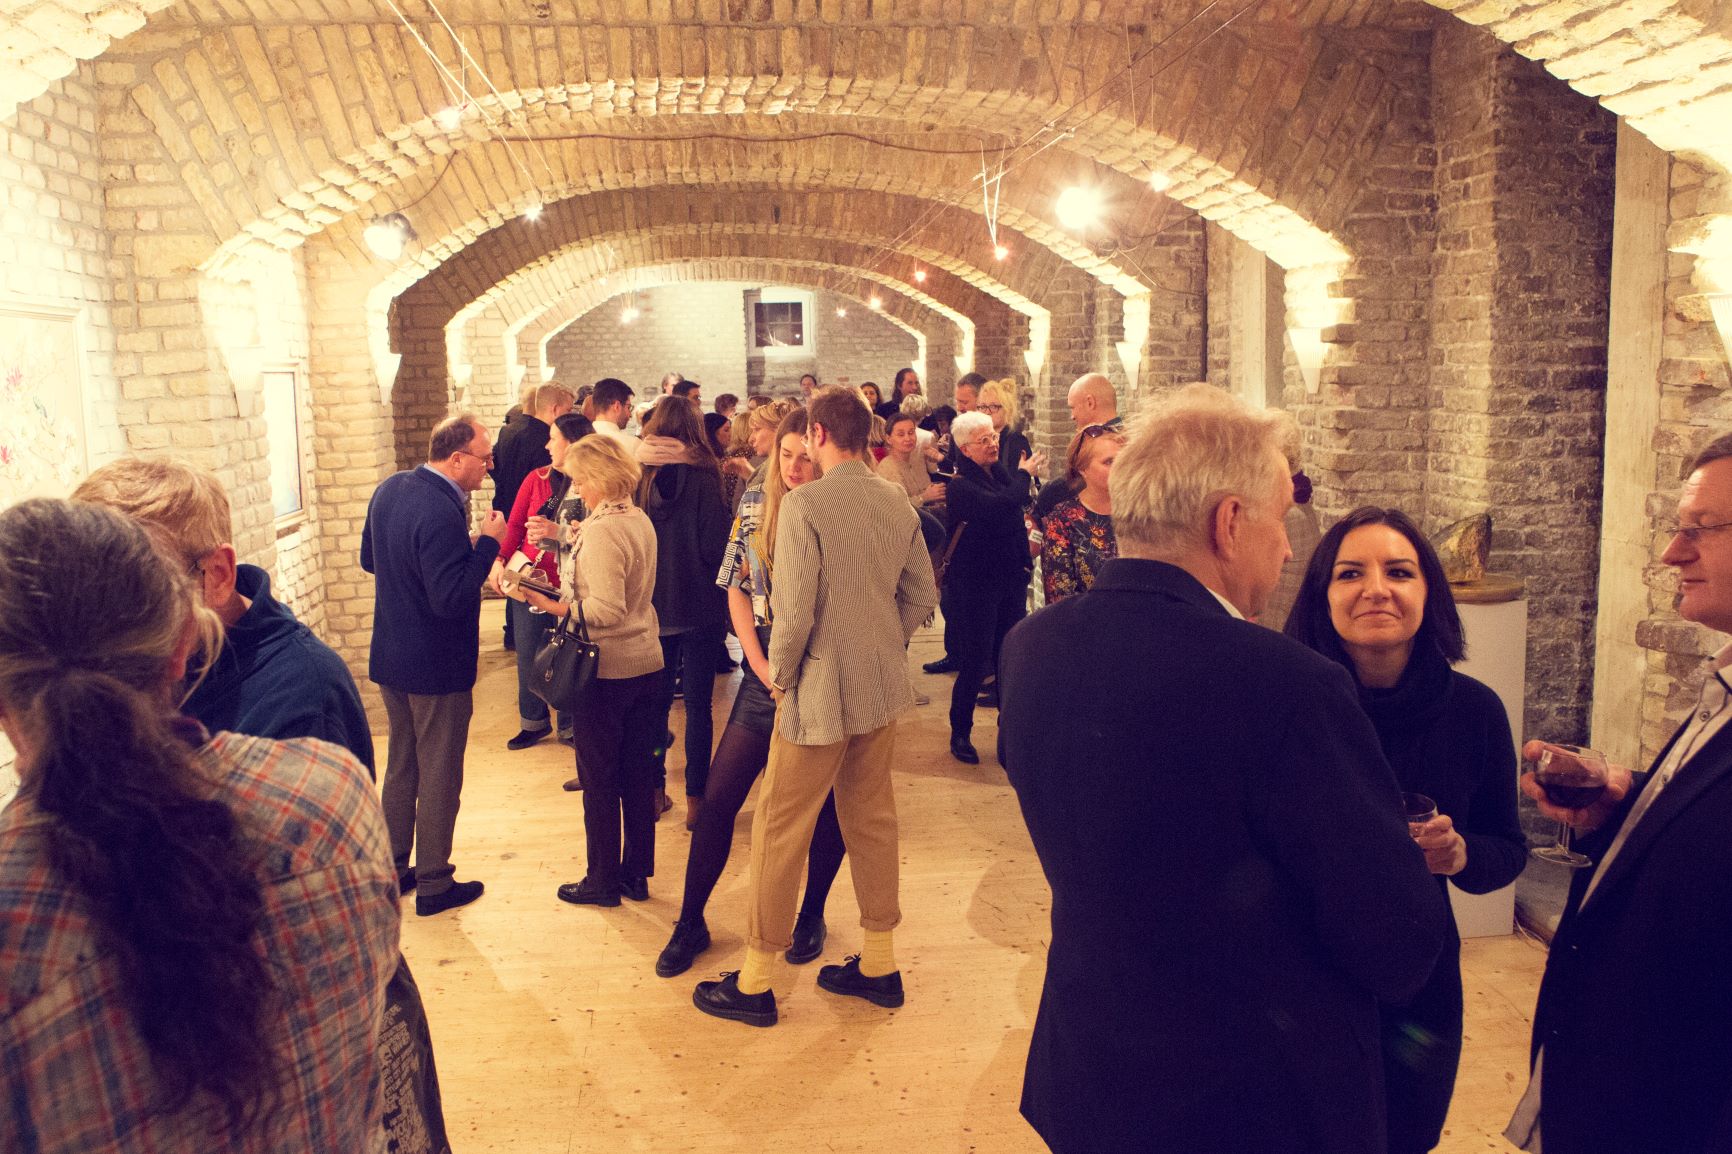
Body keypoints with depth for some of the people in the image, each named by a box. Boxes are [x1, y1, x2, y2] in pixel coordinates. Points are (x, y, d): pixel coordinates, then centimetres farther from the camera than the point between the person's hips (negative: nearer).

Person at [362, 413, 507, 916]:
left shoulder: (389, 489, 2)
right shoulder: (441, 513, -27)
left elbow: (369, 559, 13)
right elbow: (452, 598, -28)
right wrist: (488, 542, -22)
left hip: (390, 660, 9)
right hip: (436, 667, -9)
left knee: (400, 766, 21)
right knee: (439, 777, 6)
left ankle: (393, 869, 33)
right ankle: (433, 884, 18)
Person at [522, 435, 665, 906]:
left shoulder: (601, 532, -20)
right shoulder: (640, 520, 6)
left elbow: (607, 610, -25)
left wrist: (553, 606, -24)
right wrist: (576, 540, 13)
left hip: (607, 670, -8)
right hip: (646, 664, 8)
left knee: (599, 779, 6)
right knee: (638, 775, 15)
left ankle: (603, 881, 17)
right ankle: (636, 874, 25)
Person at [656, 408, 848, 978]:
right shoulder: (755, 506, 2)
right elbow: (738, 590, 4)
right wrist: (762, 665, -5)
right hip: (765, 675, 2)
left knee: (826, 803, 10)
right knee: (718, 798, 3)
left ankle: (812, 914, 31)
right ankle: (690, 922, 17)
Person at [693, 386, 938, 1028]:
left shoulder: (805, 505, -17)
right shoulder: (897, 503, 4)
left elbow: (794, 611, -20)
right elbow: (922, 595, 9)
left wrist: (779, 674, -5)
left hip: (823, 691, -7)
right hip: (884, 687, 7)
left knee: (781, 829, 5)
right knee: (872, 819, 18)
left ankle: (754, 983, 17)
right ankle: (879, 965, 29)